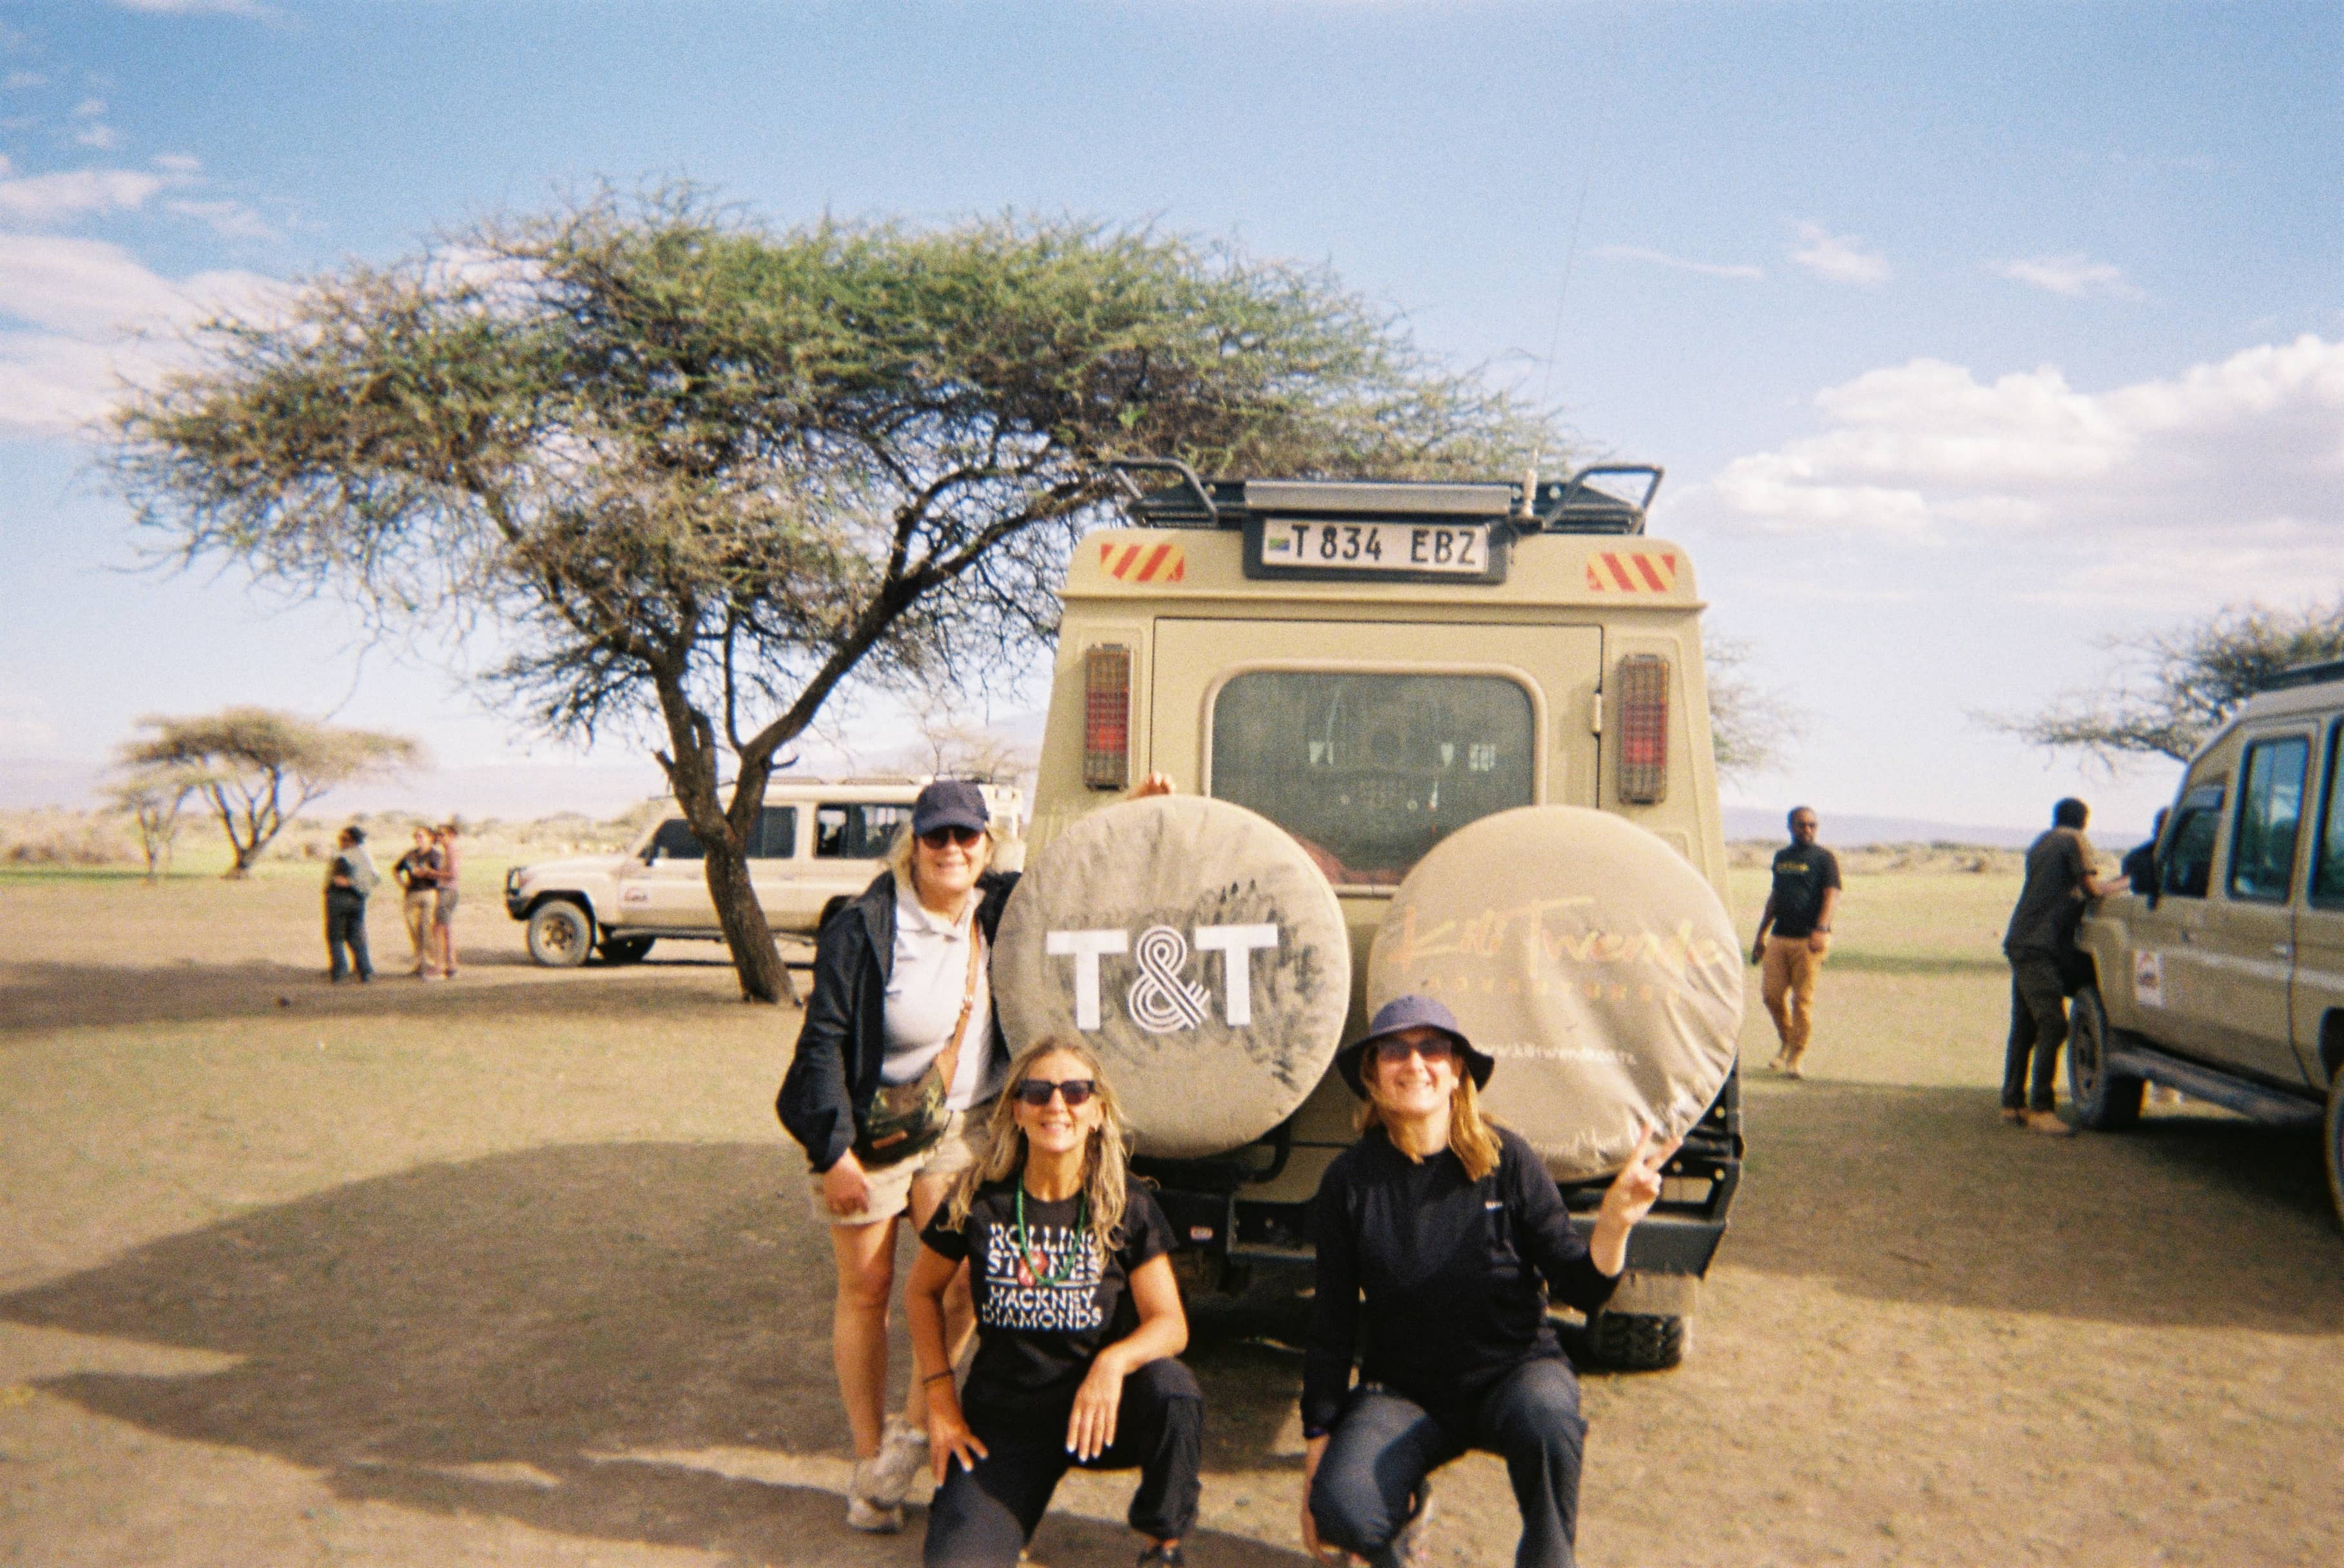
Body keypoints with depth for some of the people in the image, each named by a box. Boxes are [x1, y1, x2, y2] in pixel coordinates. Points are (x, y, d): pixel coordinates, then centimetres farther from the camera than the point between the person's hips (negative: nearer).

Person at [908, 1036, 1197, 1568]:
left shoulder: (1127, 1206, -7)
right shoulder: (978, 1199, -6)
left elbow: (1170, 1323, -11)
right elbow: (922, 1293, 8)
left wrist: (1115, 1361, -32)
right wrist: (940, 1396, 0)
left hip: (1100, 1408, 0)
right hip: (1002, 1421, 0)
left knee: (1172, 1388, -33)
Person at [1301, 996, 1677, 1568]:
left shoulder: (1506, 1159, -10)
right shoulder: (1351, 1180, -7)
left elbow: (1582, 1290, -8)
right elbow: (1331, 1322, 0)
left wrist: (1614, 1223, -27)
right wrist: (1317, 1446, -1)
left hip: (1514, 1370, -1)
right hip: (1404, 1391, 1)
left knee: (1544, 1415, -36)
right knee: (1342, 1512, -26)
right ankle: (1403, 1504, 11)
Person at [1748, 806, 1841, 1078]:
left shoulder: (1824, 858, 0)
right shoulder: (1781, 857, 17)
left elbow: (1831, 896, -12)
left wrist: (1821, 929, -27)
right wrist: (1761, 934, 24)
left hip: (1809, 940, -5)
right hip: (1779, 937, 5)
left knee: (1803, 998, -4)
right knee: (1772, 994, 2)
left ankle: (1797, 1056, 4)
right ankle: (1786, 1043, 25)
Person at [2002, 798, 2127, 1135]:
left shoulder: (2041, 844, 22)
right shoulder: (2075, 842, -3)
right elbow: (2093, 889, -7)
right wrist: (2124, 883, 9)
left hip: (2021, 943, 10)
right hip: (2040, 946, -10)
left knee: (2024, 1026, 12)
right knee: (2052, 1025, -13)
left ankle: (2012, 1102, 15)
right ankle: (2040, 1109, -17)